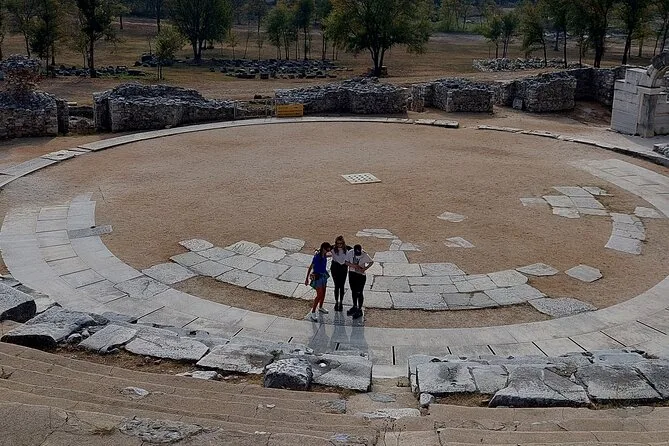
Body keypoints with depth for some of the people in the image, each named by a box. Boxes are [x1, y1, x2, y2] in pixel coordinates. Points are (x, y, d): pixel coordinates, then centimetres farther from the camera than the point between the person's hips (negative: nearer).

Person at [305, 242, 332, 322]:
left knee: (323, 293, 21)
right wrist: (307, 278, -19)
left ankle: (320, 307, 43)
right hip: (317, 277, -8)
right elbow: (310, 267, -21)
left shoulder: (324, 255, -2)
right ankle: (313, 313, -5)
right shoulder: (317, 256, -25)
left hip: (323, 276, 8)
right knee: (319, 295, -11)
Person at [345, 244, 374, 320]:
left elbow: (371, 262, -3)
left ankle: (359, 310, 8)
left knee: (359, 293, -2)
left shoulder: (364, 255, -17)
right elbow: (346, 262, -1)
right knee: (353, 291, 17)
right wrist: (354, 265, -18)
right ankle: (355, 306, 34)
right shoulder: (350, 253, -11)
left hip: (361, 275, -4)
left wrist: (365, 268, -15)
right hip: (352, 274, 4)